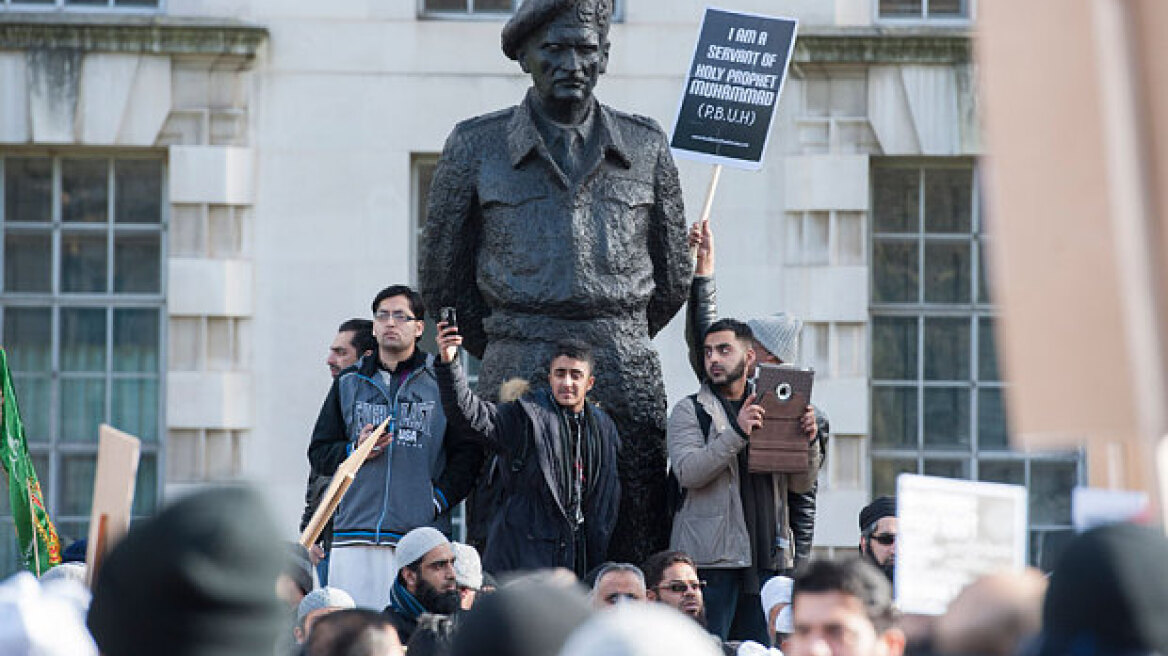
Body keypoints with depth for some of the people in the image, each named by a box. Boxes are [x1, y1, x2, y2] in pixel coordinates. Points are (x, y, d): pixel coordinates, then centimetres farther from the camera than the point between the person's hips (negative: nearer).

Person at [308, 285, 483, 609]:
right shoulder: (349, 383, 15)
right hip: (356, 532, 2)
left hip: (422, 531, -2)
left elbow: (467, 453, 5)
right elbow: (319, 455, 16)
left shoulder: (441, 382, 7)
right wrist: (357, 451, -4)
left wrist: (439, 501, -7)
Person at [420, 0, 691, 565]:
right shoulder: (477, 146, 8)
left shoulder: (645, 147, 12)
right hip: (518, 378, -1)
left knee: (634, 560, -3)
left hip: (628, 377, 1)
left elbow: (673, 277, 20)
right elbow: (441, 276, 14)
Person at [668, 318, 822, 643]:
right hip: (712, 555, -4)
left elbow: (801, 483, 14)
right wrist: (737, 433, -21)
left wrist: (809, 441, -5)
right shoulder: (690, 410, 5)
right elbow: (687, 471, -12)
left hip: (765, 555, 4)